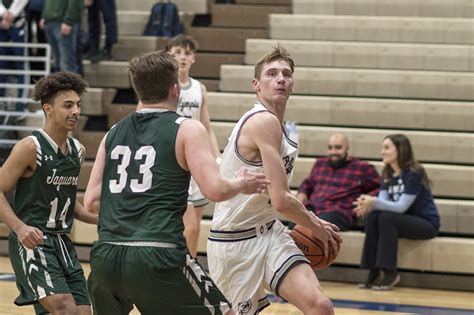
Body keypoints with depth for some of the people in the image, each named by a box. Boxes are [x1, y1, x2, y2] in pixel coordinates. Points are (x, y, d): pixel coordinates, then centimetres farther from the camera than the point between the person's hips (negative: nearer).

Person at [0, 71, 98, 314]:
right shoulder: (30, 148, -11)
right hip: (31, 241, -8)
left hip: (62, 243, 8)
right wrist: (19, 227, -25)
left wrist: (100, 219, 11)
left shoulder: (77, 150, 11)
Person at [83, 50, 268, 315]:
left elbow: (91, 201, 15)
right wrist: (242, 184, 12)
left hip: (106, 256, 5)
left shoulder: (114, 133, 16)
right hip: (157, 258, -5)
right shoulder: (187, 129, 2)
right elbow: (215, 190, -9)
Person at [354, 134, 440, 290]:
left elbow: (401, 207, -24)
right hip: (405, 220, 7)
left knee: (387, 218, -30)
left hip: (427, 223, -7)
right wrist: (367, 204, -26)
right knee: (373, 216, -20)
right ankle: (374, 272, -18)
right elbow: (382, 202, -4)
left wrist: (374, 201, -34)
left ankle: (390, 273, -24)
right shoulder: (388, 174, 6)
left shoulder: (414, 173, -18)